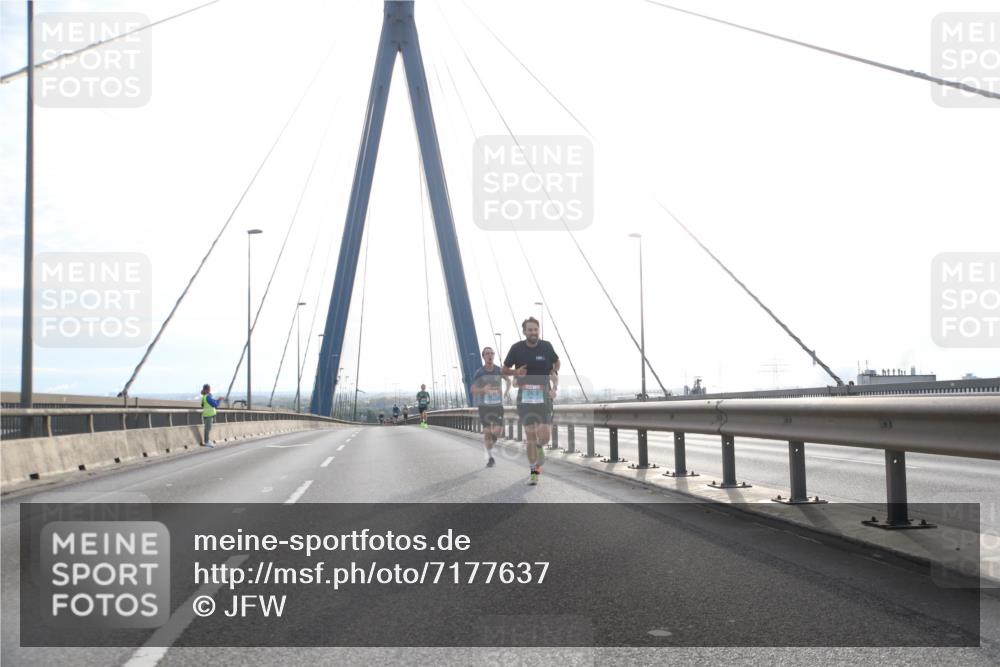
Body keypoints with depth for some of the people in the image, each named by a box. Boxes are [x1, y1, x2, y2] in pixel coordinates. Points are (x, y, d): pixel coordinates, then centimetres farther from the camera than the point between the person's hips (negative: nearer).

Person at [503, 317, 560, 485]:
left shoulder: (546, 346, 0)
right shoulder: (517, 348, -2)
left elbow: (556, 363, 18)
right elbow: (504, 370, 8)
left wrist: (555, 386, 6)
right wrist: (515, 372, -14)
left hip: (543, 394, 0)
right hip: (525, 395, 0)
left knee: (545, 436, -9)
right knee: (530, 434, 1)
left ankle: (539, 447, 28)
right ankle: (534, 471, 13)